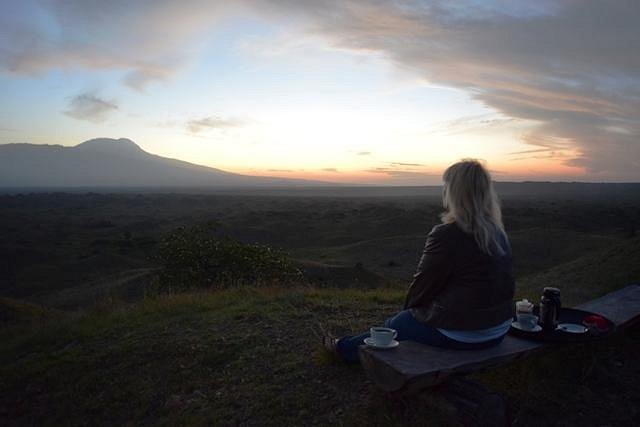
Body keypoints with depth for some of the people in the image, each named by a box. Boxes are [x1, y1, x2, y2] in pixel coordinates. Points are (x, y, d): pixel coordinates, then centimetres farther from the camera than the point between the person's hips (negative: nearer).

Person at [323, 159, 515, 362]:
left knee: (394, 325, 16)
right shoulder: (499, 233, 2)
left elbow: (422, 286, -13)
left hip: (459, 335, -7)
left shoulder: (445, 235, -22)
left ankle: (345, 347, 40)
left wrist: (409, 308, 9)